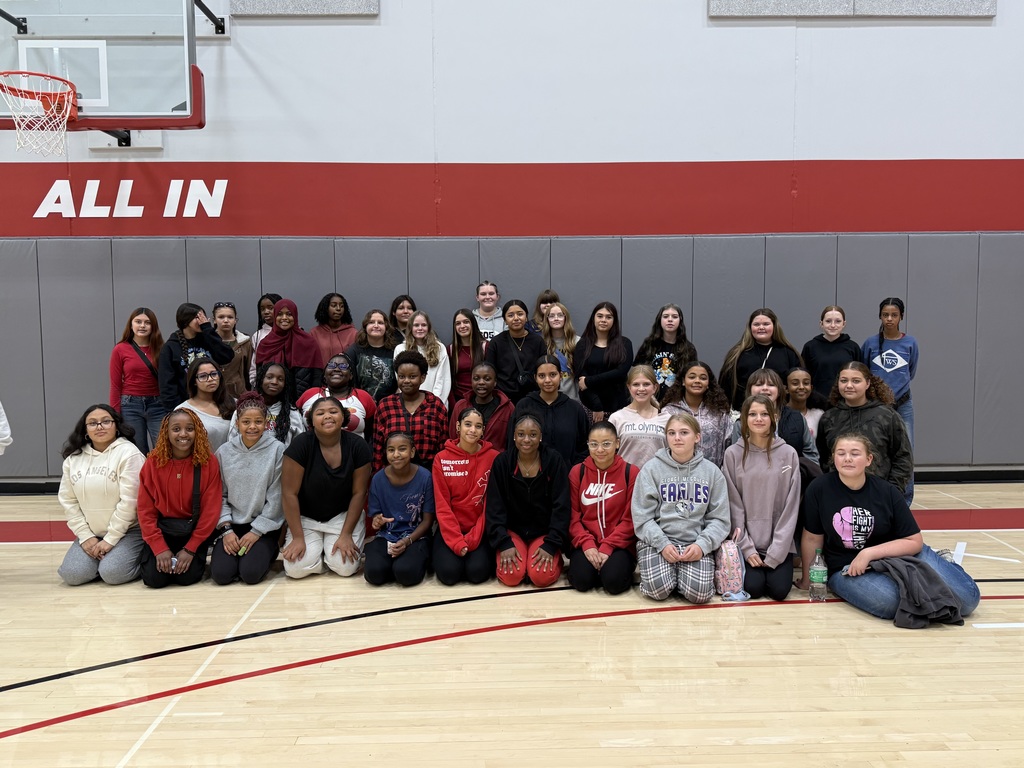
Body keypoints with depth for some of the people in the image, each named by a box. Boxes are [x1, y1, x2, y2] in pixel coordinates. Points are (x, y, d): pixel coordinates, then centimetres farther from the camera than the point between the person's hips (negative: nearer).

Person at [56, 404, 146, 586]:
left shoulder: (128, 452, -12)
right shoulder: (73, 458, 6)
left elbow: (129, 500, -15)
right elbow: (68, 501, 6)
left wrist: (110, 539, -15)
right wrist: (86, 536, -3)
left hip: (127, 531, -5)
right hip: (90, 534, 5)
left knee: (112, 573, -25)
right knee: (72, 575, -15)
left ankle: (142, 558, 5)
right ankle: (102, 557, 14)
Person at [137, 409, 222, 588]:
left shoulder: (209, 462, -11)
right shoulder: (153, 462, -7)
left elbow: (211, 509, -9)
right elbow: (145, 509, -5)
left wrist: (190, 549, -13)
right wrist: (160, 548, -14)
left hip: (194, 530, -1)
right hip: (162, 529, 1)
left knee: (186, 577, -18)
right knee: (154, 578, -15)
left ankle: (196, 557, 16)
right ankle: (164, 556, 19)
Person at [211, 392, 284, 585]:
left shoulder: (277, 450, -7)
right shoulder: (224, 452, 2)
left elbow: (275, 498, -8)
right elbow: (220, 495, 3)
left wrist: (256, 532, -10)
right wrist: (226, 530, -8)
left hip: (264, 526, -2)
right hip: (232, 525, 3)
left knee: (251, 573, -20)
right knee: (221, 573, -16)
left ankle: (267, 552, 12)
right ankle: (238, 551, 15)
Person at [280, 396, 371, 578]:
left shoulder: (358, 446, -13)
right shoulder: (301, 444, -17)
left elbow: (359, 493, -7)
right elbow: (289, 493, -15)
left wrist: (346, 535, -11)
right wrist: (298, 537, -16)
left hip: (343, 516, 1)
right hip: (305, 517, 0)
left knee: (345, 567, -19)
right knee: (297, 568, -19)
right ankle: (316, 548, 16)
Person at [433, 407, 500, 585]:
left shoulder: (493, 457, -4)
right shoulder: (442, 459, -4)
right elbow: (442, 506, -5)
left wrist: (473, 539, -12)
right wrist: (456, 541, -16)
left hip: (480, 530, 0)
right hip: (450, 530, 0)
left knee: (478, 572, -23)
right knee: (449, 572, -22)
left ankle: (480, 553, 10)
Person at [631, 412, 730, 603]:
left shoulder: (711, 471, 5)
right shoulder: (651, 468, -1)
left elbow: (719, 519, 3)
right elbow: (642, 517, -3)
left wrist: (702, 544, -13)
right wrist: (662, 544, -17)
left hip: (696, 543, 1)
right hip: (656, 541, -1)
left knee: (699, 592, -22)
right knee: (658, 589, -24)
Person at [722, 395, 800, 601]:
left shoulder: (788, 454, -3)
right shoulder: (733, 453, -4)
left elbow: (790, 507, -4)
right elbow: (733, 505, -4)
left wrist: (776, 552, -9)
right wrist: (746, 547, -10)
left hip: (779, 542, 1)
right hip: (746, 541, 0)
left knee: (779, 589, -14)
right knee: (753, 588, -16)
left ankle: (774, 566, 18)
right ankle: (751, 566, 17)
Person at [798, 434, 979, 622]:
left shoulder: (887, 492, -7)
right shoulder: (819, 489, -10)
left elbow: (914, 541, -6)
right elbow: (812, 538, -1)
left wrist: (869, 553, -18)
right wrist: (808, 578, 8)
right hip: (846, 569, -1)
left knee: (967, 599, -14)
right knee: (889, 600, -35)